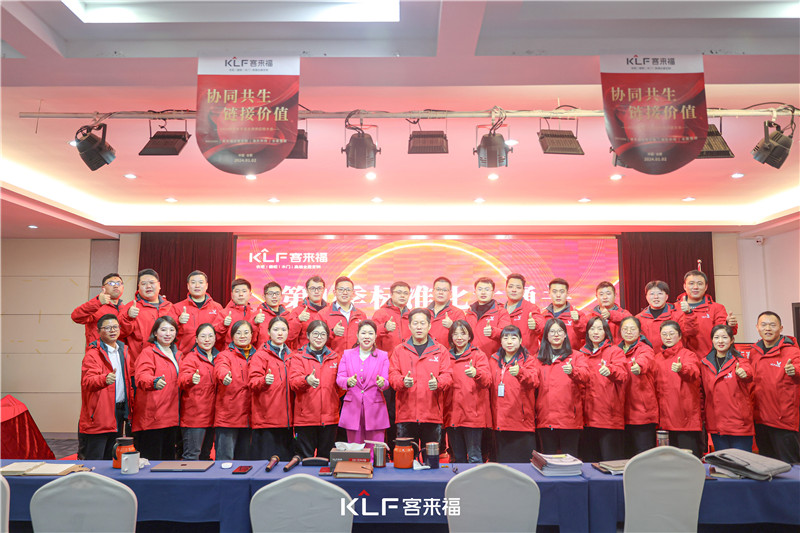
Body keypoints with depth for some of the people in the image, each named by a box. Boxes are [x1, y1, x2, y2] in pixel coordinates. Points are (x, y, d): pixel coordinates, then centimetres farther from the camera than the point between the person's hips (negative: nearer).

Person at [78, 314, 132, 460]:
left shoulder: (123, 351, 14)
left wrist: (130, 406, 14)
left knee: (112, 459, 15)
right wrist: (105, 379, -42)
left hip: (119, 413, 7)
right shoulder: (92, 354, -9)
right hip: (98, 414, -6)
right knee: (94, 459, -1)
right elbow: (87, 381, -22)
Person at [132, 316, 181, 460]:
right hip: (151, 416, -7)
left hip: (172, 416, 7)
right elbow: (141, 376, -24)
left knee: (169, 458, 14)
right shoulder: (148, 353, -6)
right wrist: (154, 382, -43)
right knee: (150, 461, -5)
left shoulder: (177, 354, 17)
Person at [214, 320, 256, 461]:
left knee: (245, 459, 14)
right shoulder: (225, 355, -2)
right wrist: (225, 376, -46)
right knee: (225, 459, -5)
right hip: (227, 416, -5)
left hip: (248, 417, 5)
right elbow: (221, 368, -25)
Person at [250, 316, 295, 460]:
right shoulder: (261, 355, -1)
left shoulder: (290, 356, 17)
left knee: (287, 460, 7)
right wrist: (264, 381, -32)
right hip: (266, 419, -5)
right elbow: (253, 381, -12)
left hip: (286, 419, 6)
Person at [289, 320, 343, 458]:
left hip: (330, 417, 3)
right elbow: (293, 381, -12)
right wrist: (307, 380, -31)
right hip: (305, 416, -2)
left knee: (326, 457, 9)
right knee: (306, 458, 3)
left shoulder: (335, 357, 13)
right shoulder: (299, 357, 3)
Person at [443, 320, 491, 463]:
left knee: (474, 457, -2)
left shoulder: (478, 355, 0)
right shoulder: (447, 357, 13)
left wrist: (476, 373, -33)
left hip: (473, 414, -4)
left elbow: (487, 381, -13)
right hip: (452, 414, 5)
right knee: (457, 458, 13)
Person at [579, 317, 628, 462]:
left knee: (611, 463, -4)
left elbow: (623, 375, -16)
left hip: (610, 416, -4)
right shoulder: (582, 354, 15)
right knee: (589, 462, 8)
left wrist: (610, 371, -36)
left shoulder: (615, 351, 2)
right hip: (587, 416, 4)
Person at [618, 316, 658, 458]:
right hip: (622, 413, 5)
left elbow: (644, 361, -29)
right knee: (625, 456, 11)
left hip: (643, 412, -5)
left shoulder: (645, 349, -4)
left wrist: (639, 367, -50)